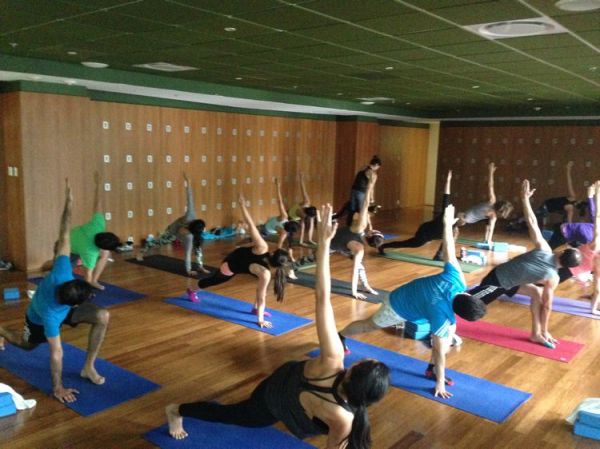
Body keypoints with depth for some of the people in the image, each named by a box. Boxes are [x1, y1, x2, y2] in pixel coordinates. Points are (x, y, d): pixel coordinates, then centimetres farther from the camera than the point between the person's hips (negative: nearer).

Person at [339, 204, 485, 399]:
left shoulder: (456, 279, -29)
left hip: (411, 295, 7)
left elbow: (448, 251, -19)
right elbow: (440, 351, -32)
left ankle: (432, 369, 8)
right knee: (369, 325, 19)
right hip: (398, 306, -6)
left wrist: (447, 223, -5)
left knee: (450, 329, -6)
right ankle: (340, 337, 47)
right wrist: (440, 384, -23)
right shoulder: (442, 315, -40)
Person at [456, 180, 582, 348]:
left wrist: (525, 198, -3)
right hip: (497, 284, -7)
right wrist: (545, 331, 4)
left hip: (498, 272, 7)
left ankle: (535, 334, 21)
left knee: (537, 293, 13)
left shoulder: (543, 249, -10)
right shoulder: (553, 278, -17)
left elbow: (532, 222, -11)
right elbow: (547, 305, -8)